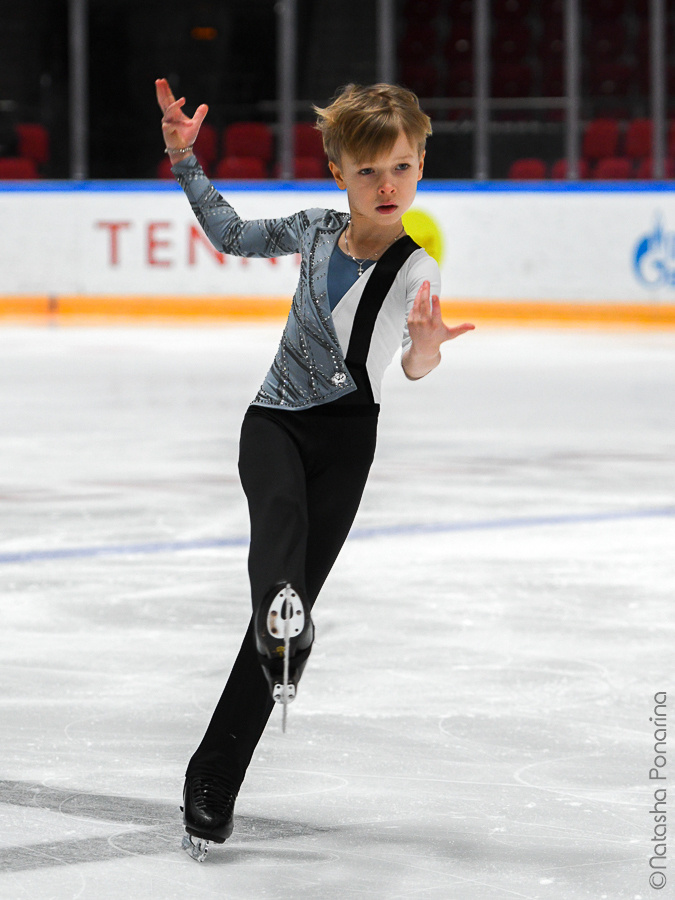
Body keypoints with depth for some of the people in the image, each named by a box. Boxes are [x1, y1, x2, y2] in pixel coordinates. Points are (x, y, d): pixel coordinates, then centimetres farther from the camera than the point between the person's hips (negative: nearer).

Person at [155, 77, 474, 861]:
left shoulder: (415, 268, -12)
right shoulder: (315, 230, 0)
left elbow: (416, 369, -25)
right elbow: (232, 237, 17)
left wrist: (426, 348, -48)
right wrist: (186, 160, 9)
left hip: (345, 435, -2)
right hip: (274, 420, 2)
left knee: (291, 608, -5)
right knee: (280, 508, -34)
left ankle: (213, 785, 2)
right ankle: (281, 609, -68)